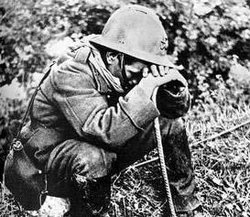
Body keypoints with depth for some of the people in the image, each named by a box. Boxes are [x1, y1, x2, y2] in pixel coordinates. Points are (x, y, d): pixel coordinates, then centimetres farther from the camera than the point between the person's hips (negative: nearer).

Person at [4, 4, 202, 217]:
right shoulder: (70, 74, -30)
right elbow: (104, 131, -42)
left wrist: (172, 85, -29)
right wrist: (146, 90, -45)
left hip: (109, 148, 7)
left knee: (170, 122, -5)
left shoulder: (125, 71, -12)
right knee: (92, 159, -40)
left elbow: (179, 108, -7)